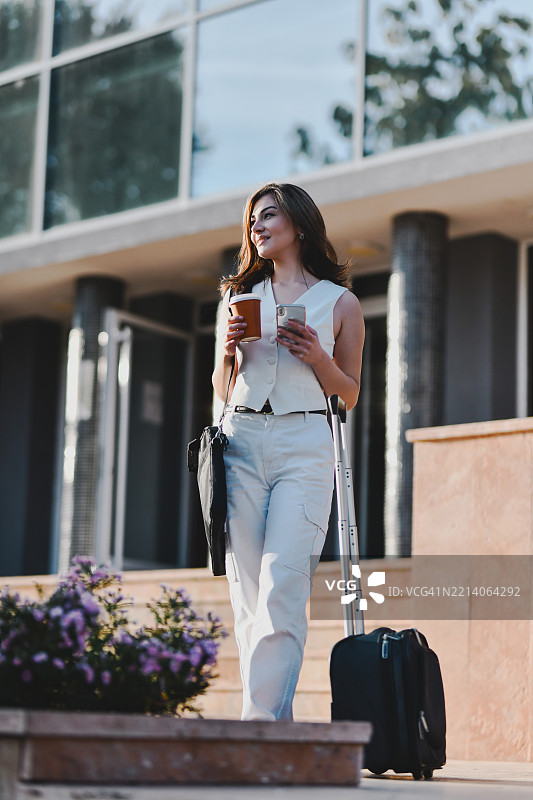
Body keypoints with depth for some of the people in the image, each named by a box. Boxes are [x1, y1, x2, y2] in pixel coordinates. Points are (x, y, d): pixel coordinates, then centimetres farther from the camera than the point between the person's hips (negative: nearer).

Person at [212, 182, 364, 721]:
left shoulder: (340, 302, 11)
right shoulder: (238, 297, 19)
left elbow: (350, 396, 12)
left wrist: (319, 358, -6)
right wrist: (228, 351, 1)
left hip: (305, 443, -3)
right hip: (242, 441, 3)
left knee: (282, 585, -16)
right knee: (248, 590, -3)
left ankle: (261, 719, -19)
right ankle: (270, 718, 1)